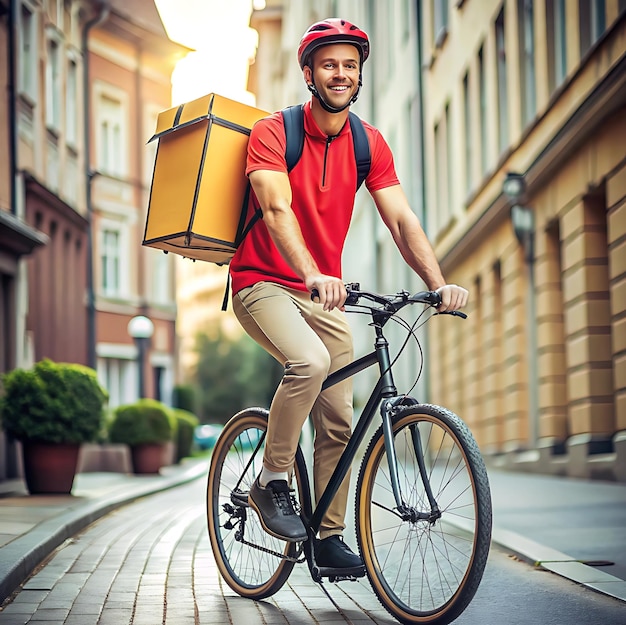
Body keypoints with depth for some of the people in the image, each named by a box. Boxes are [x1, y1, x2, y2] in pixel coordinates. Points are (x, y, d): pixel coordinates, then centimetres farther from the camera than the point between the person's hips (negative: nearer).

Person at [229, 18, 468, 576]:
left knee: (338, 421, 2)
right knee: (309, 362, -34)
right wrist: (315, 276, -45)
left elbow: (402, 219, -6)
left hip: (324, 292, 5)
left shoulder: (370, 144, 1)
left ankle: (330, 538, 16)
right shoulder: (273, 132, -14)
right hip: (264, 284, -5)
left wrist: (438, 283, -23)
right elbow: (277, 211, -28)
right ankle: (272, 482, -15)